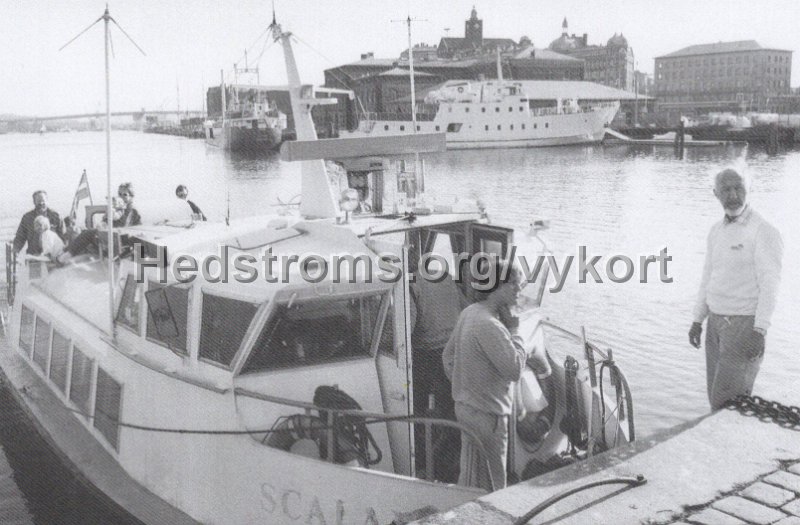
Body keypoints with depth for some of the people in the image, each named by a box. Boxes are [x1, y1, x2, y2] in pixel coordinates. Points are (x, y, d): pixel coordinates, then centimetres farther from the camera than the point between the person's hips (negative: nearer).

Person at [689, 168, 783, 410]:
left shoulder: (763, 231, -14)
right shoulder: (717, 230, 10)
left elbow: (769, 284, -19)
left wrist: (759, 331, -25)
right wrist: (698, 320, 17)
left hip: (744, 324, -7)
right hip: (717, 322, 8)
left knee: (726, 401, -9)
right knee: (715, 395, 11)